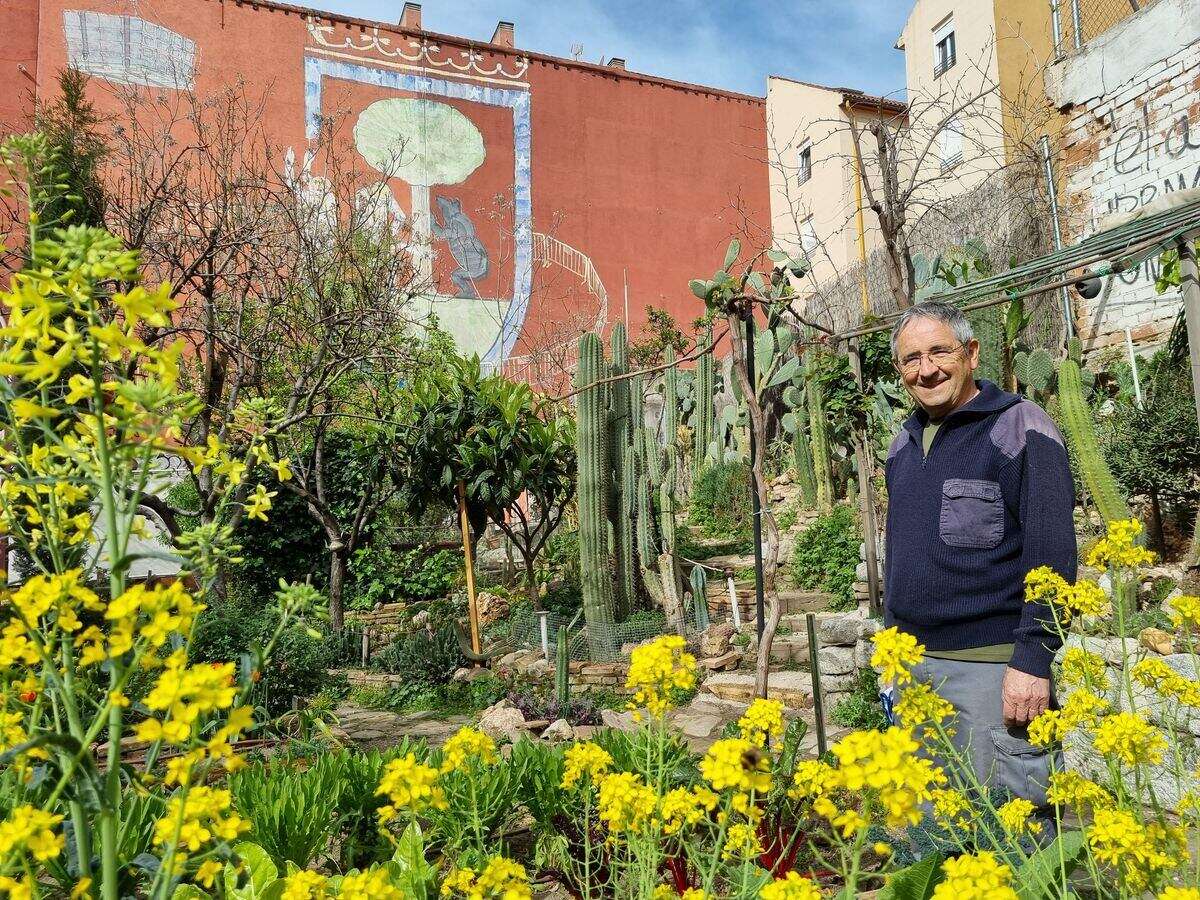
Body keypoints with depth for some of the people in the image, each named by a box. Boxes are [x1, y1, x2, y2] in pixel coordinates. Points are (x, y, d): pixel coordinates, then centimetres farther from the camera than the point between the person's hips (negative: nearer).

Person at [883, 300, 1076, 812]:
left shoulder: (1020, 429, -9)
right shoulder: (903, 445, 12)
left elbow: (1051, 553, -15)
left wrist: (1033, 659, -19)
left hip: (991, 666, -7)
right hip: (911, 664, 7)